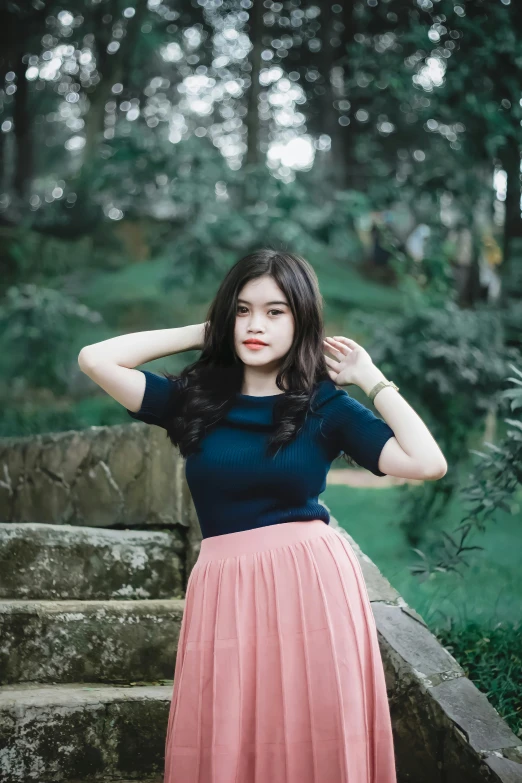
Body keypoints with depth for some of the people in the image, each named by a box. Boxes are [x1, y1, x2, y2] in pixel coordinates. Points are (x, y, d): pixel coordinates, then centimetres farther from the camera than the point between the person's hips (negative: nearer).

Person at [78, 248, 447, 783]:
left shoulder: (326, 405, 2)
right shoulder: (194, 398, 7)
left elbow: (428, 463, -8)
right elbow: (95, 359, -1)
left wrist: (370, 378, -1)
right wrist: (201, 334, 5)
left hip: (312, 584, -2)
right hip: (226, 591, 2)